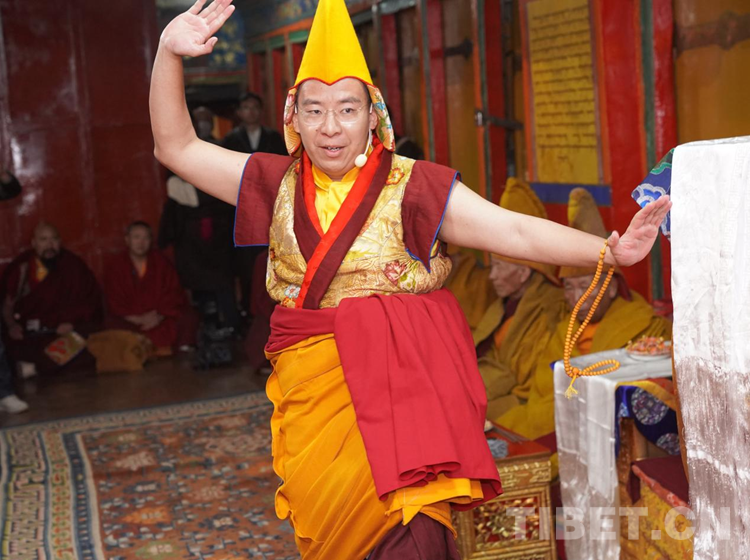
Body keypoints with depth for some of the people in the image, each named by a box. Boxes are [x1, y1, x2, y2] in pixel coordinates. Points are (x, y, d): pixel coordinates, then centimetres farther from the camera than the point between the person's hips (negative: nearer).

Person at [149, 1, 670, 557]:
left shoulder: (413, 186, 0)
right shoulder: (277, 184, 9)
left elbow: (515, 231, -6)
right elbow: (177, 147, 11)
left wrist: (610, 249, -16)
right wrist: (169, 54, 0)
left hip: (402, 370, -3)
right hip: (312, 375, 3)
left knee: (400, 502, -23)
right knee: (328, 502, -11)